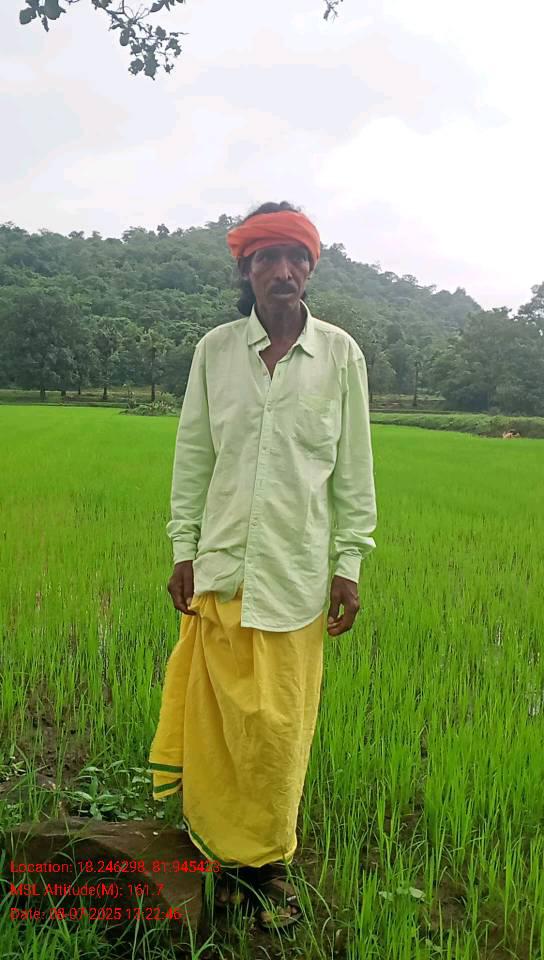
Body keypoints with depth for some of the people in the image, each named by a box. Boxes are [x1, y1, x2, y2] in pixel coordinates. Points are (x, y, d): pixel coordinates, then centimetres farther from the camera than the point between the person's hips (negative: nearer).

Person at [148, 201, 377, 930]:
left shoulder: (340, 352, 0)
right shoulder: (214, 349, 2)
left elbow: (354, 467, 1)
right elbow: (192, 456, 5)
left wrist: (349, 565, -1)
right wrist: (183, 551, 2)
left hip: (298, 570, -1)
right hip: (222, 564, 1)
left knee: (281, 725, 7)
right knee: (219, 719, 9)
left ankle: (270, 861, 31)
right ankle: (227, 855, 33)